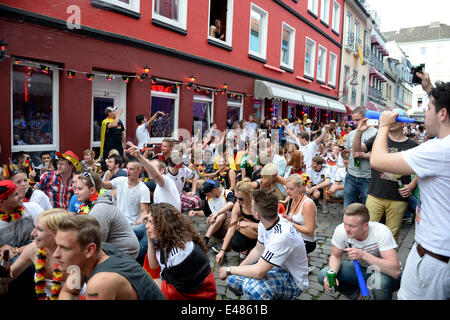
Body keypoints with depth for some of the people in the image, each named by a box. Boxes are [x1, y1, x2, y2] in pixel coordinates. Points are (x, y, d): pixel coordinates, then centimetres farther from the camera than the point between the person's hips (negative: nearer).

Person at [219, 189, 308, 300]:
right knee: (232, 279, -1)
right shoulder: (264, 224, -8)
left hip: (293, 281, -8)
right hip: (275, 269, 8)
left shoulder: (281, 235, -35)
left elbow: (259, 272, -32)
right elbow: (258, 250, 9)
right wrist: (238, 268, 0)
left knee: (250, 285, -34)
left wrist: (229, 270, -19)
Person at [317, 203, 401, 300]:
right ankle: (355, 293, 13)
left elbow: (395, 271, -36)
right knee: (323, 275, -14)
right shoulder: (341, 230, -20)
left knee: (381, 281, -39)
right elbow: (336, 256, -5)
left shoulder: (381, 232, -31)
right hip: (360, 268, 4)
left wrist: (363, 255, -43)